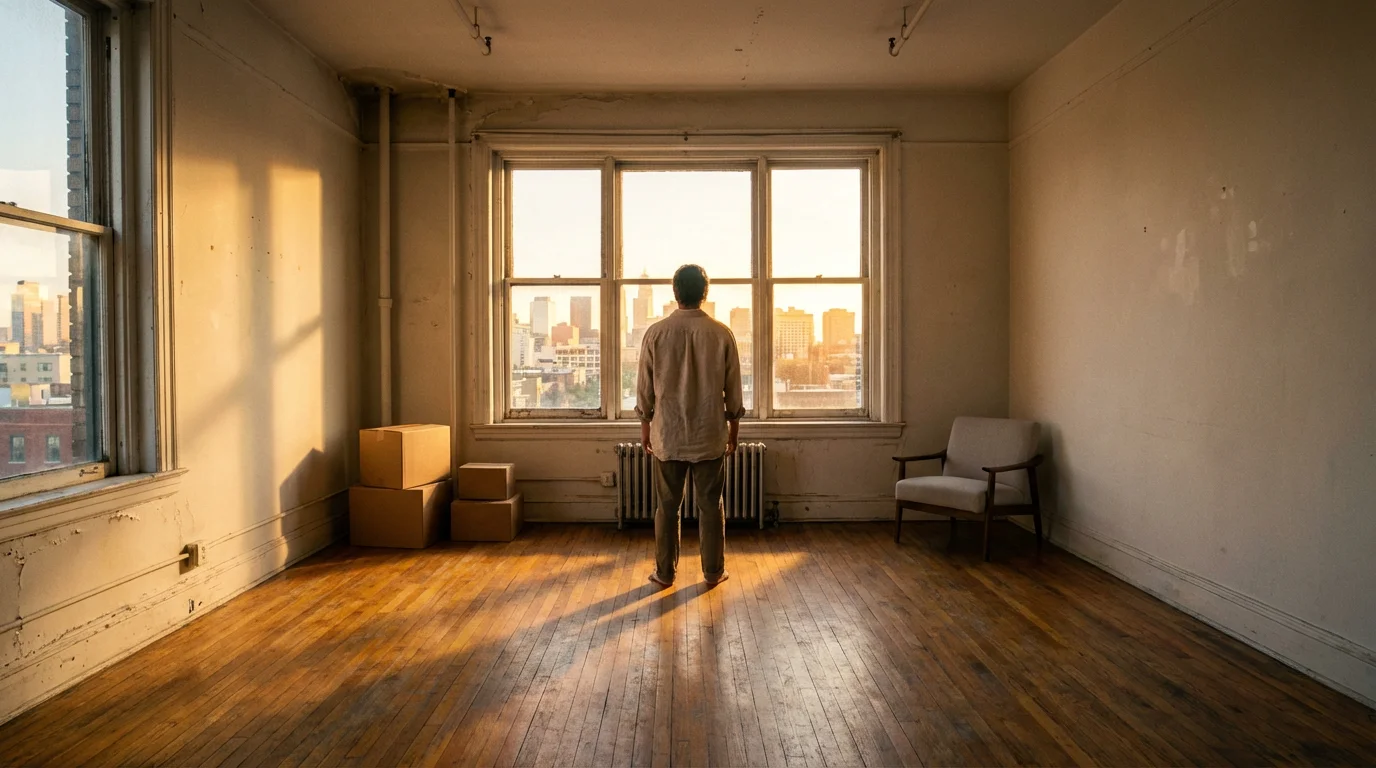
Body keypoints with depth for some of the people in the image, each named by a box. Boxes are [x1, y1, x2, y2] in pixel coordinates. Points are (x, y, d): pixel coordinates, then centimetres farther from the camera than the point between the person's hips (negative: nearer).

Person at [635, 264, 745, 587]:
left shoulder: (656, 333, -6)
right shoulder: (721, 334, -6)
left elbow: (645, 386, 0)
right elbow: (732, 390, 0)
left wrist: (645, 424, 12)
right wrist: (734, 428, 11)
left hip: (668, 435, 0)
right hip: (709, 435, 0)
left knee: (667, 506, 10)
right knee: (710, 505, 9)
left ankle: (665, 572, 18)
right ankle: (713, 571, 18)